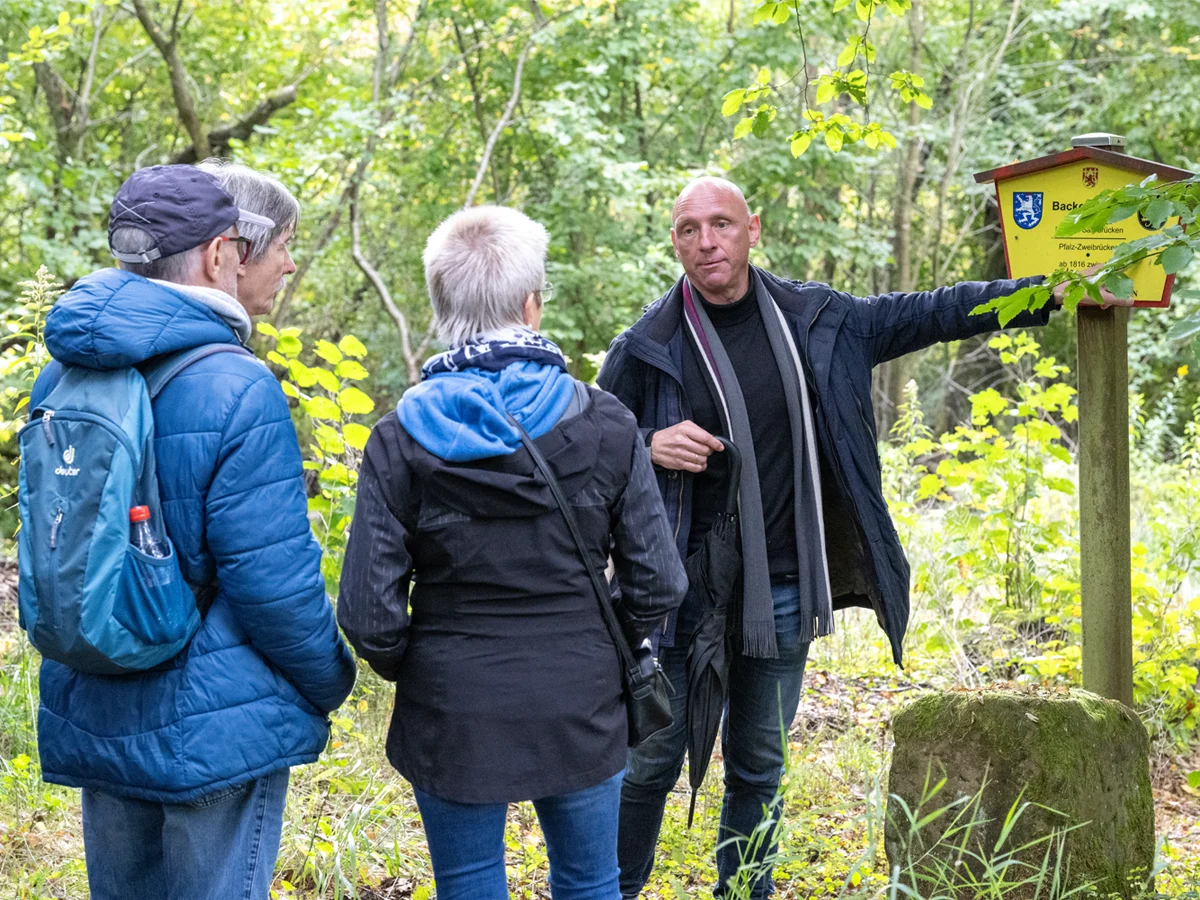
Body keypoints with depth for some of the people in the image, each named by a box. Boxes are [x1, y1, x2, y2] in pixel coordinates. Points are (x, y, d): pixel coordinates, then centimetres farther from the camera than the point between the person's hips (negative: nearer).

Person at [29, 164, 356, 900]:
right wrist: (330, 681, -3)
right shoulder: (237, 391, -20)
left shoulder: (60, 380, 4)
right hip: (215, 727, -7)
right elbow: (274, 576, -19)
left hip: (92, 720, 7)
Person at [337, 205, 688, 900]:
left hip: (452, 715, 0)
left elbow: (369, 612, -12)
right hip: (582, 709, 1)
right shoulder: (606, 426, -10)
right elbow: (659, 584, -6)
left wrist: (416, 671, 8)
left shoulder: (402, 437, -12)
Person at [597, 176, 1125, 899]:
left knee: (759, 768, 15)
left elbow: (929, 314, 10)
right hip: (680, 595, -3)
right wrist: (649, 448, -19)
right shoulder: (645, 349, -6)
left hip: (782, 594, 3)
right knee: (651, 764, 3)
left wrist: (1057, 292, 9)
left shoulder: (813, 320, 3)